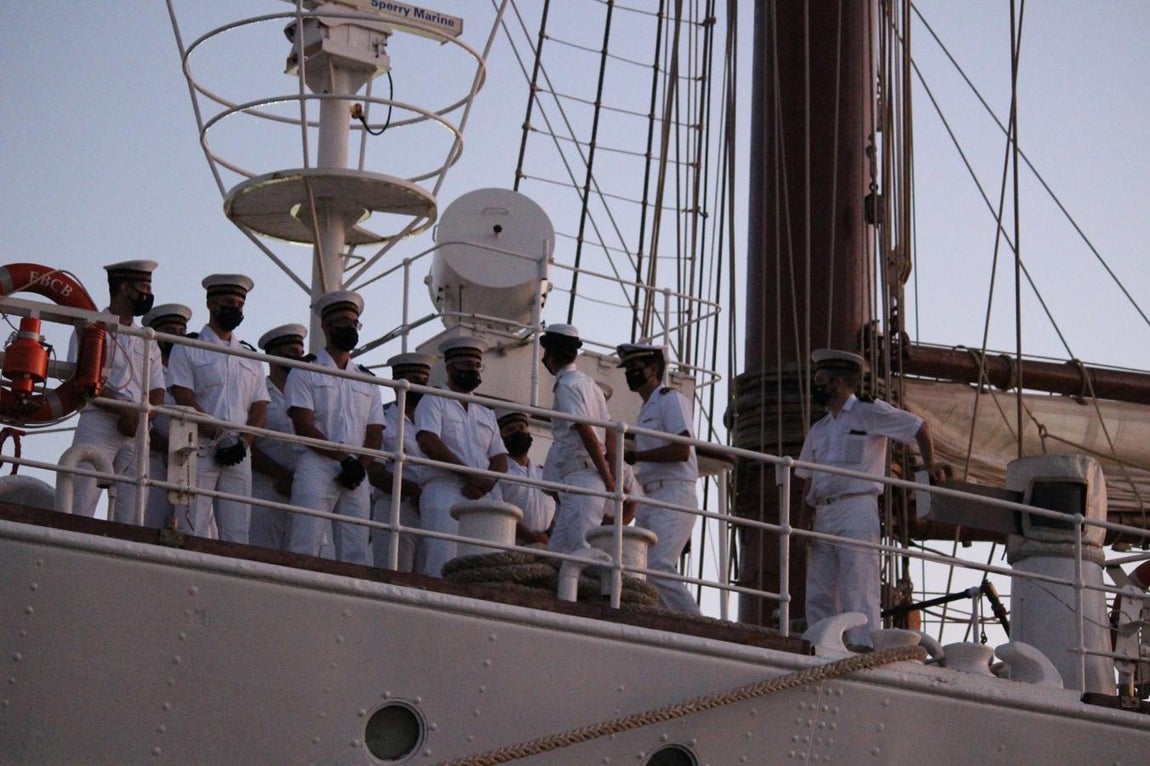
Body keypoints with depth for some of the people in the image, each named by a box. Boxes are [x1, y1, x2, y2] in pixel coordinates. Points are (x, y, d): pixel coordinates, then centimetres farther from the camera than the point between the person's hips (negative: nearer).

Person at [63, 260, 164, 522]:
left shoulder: (147, 341, 23)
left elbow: (157, 393, 14)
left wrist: (140, 418, -9)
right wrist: (125, 411, -18)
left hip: (137, 433, 5)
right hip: (98, 424, -5)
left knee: (131, 517, -5)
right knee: (81, 508, -16)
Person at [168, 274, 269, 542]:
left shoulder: (250, 357, 22)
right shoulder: (187, 350, 8)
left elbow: (260, 408, 14)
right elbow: (184, 399, -4)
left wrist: (242, 441, -5)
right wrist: (219, 436, -15)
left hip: (239, 454, 4)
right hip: (199, 450, -4)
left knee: (237, 534, -3)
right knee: (194, 533, -11)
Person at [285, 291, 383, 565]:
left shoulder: (367, 381, 22)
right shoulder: (305, 373, 8)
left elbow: (375, 433, 14)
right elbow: (304, 427, -4)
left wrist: (360, 465, -7)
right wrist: (344, 458, -13)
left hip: (356, 475, 5)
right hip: (317, 469, -4)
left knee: (356, 553, -3)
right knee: (305, 550, -14)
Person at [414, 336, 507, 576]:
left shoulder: (486, 414, 27)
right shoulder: (434, 402, 10)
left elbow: (500, 459, 18)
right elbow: (429, 443, -7)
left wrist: (485, 483, -6)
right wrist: (471, 475, -15)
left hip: (482, 497, 5)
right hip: (444, 491, -5)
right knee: (443, 565, -19)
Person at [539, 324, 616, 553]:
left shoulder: (567, 385, -9)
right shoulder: (588, 382, 20)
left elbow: (587, 433, -16)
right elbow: (610, 435, 16)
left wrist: (608, 481, -15)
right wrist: (613, 477, 13)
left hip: (578, 477, -10)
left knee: (583, 550, -16)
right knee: (558, 548, 9)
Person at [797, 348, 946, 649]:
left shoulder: (869, 413, 5)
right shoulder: (817, 431, 24)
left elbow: (919, 427, 11)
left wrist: (930, 466, 12)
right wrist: (802, 524, 9)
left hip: (856, 512, -7)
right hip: (822, 517, 7)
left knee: (859, 595, -14)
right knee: (818, 598, 1)